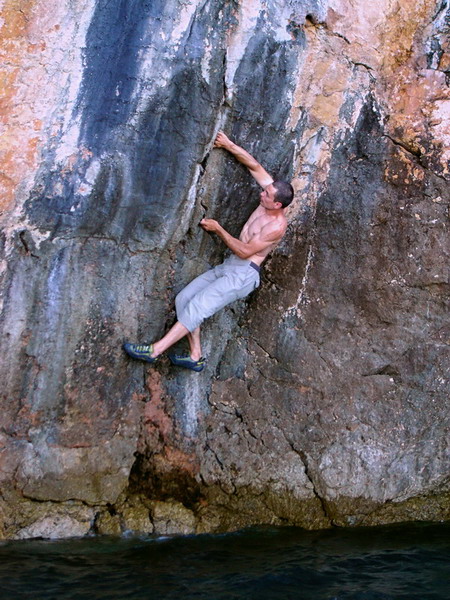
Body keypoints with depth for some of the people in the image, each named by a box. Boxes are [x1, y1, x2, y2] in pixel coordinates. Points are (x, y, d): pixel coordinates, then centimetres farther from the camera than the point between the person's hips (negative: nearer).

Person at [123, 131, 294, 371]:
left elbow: (245, 251, -17)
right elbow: (255, 166, 12)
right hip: (227, 267, 10)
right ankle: (195, 356, 1)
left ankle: (154, 350, -22)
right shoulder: (271, 194, 3)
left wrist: (218, 229, -10)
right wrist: (229, 145, 6)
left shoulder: (277, 226, -19)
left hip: (243, 274, -10)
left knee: (198, 306, -21)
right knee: (184, 299, 0)